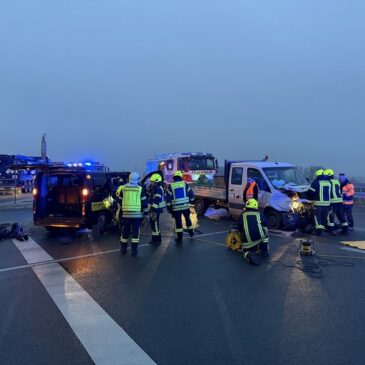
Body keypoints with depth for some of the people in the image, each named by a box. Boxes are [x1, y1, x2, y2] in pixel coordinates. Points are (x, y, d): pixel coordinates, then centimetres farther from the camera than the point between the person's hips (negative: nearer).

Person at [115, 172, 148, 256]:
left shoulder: (123, 188, 5)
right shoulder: (140, 189, -3)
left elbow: (119, 201, 11)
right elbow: (144, 202, 0)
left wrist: (119, 212, 21)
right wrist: (146, 213, 9)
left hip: (126, 214, 2)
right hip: (137, 214, -2)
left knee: (125, 231, 14)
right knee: (135, 232, 2)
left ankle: (123, 248, 25)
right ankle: (134, 250, 2)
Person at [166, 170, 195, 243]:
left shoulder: (170, 186, -4)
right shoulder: (185, 184, 0)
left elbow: (168, 198, -5)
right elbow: (191, 194, 4)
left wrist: (169, 208, 3)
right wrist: (191, 201, 21)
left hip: (176, 208, -2)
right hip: (186, 206, 2)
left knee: (178, 222, 4)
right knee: (187, 219, 22)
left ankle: (179, 238, 8)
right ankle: (191, 232, 36)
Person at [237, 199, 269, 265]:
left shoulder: (243, 214, 14)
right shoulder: (260, 214, 14)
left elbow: (239, 227, 15)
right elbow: (266, 226, 16)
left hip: (247, 240, 0)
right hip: (259, 236, 0)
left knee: (246, 252, 21)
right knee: (265, 233, 33)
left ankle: (249, 255, -16)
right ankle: (265, 252, 26)